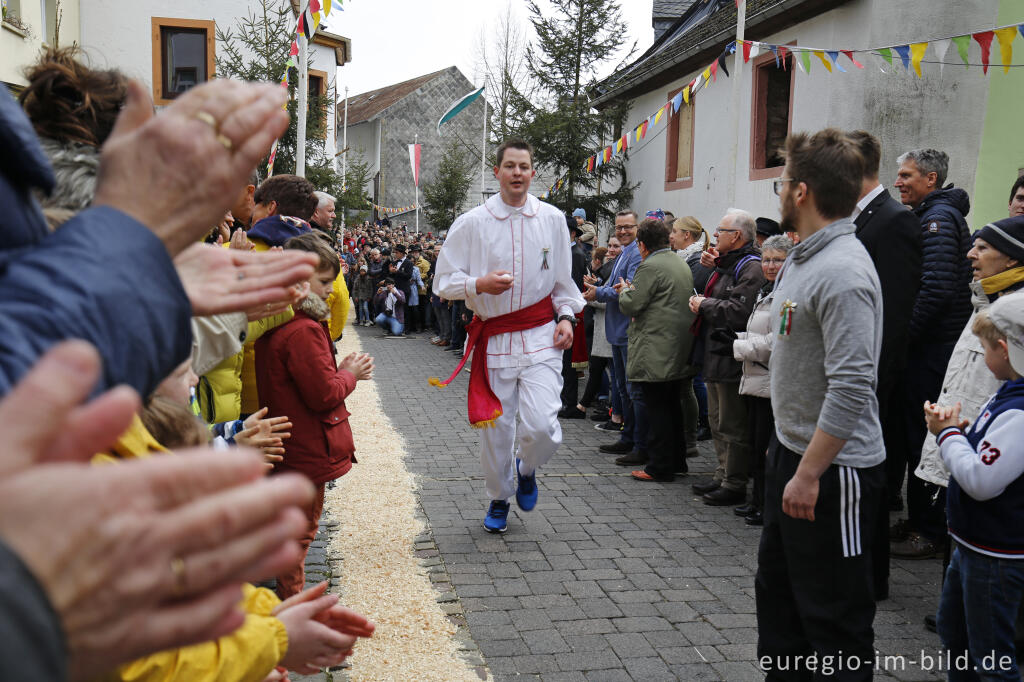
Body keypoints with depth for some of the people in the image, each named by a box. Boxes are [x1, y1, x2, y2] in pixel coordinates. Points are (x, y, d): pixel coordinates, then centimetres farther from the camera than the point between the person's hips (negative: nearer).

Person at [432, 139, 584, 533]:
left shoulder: (551, 219, 6)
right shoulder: (472, 223, 0)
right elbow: (443, 281, 1)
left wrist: (566, 316, 2)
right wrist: (479, 284, -17)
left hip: (541, 338, 0)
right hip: (492, 338, 0)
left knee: (543, 427, -14)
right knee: (495, 430, 7)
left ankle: (526, 470, 22)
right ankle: (499, 499, 33)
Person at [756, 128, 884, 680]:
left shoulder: (843, 272, -23)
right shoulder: (802, 257, 9)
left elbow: (851, 388, -29)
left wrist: (810, 473, -26)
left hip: (833, 467, -10)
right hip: (790, 449, 10)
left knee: (834, 614, 4)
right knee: (777, 587, 22)